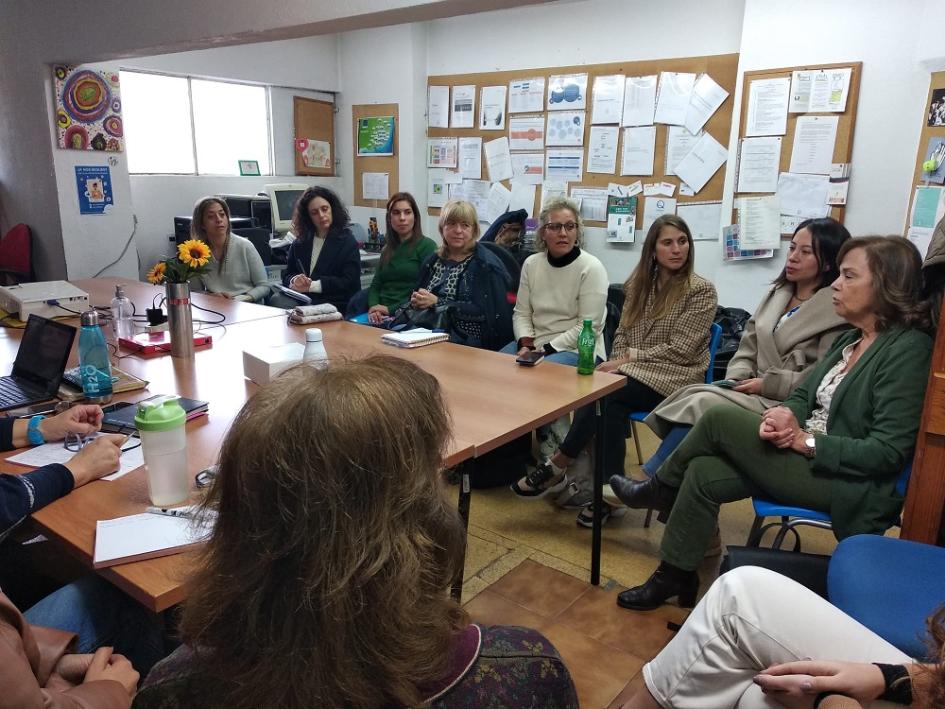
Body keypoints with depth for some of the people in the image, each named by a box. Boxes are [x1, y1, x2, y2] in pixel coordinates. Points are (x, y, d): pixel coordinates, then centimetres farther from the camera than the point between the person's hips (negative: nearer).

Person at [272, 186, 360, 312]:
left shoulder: (347, 242, 3)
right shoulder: (300, 243, 17)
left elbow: (349, 282, -7)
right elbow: (287, 275, 17)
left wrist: (312, 285, -15)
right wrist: (294, 280, -9)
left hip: (333, 303, -4)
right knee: (276, 300, -29)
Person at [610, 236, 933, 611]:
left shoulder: (908, 349, -14)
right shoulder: (849, 339, 13)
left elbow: (888, 451, -20)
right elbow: (803, 395, 13)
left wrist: (805, 440, -20)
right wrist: (782, 414, -11)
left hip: (848, 485, -8)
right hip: (804, 459, 8)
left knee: (719, 418, -16)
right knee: (703, 473, -12)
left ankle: (657, 491, 10)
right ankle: (674, 577, 1)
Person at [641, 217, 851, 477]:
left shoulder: (837, 309, -7)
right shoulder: (777, 293, 14)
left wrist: (766, 384, -15)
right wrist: (736, 378, -5)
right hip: (758, 394, 6)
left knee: (704, 405, -26)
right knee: (692, 395, -21)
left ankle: (649, 480, -16)